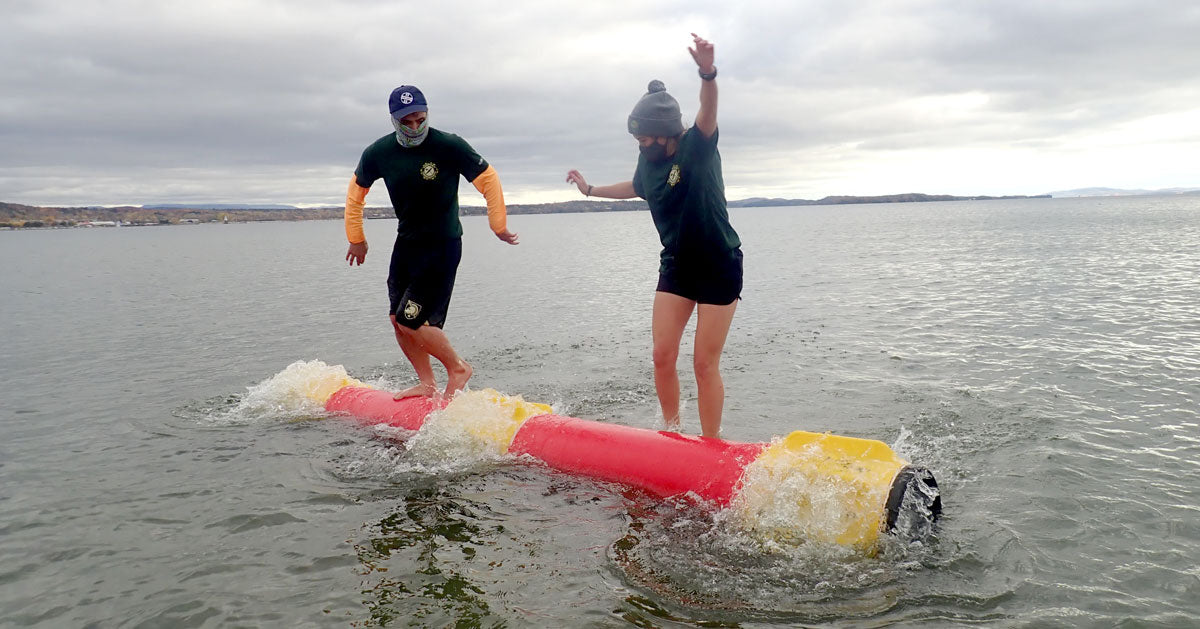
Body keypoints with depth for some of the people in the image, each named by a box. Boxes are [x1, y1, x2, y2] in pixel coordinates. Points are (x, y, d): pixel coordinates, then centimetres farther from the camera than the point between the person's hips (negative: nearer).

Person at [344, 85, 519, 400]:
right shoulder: (378, 153, -4)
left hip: (443, 245, -6)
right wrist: (356, 238, 16)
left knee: (410, 321, -12)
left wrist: (499, 226, -8)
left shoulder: (450, 146, -18)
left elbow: (488, 179, -9)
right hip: (406, 241, 6)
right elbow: (357, 190, 13)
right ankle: (427, 384, 21)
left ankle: (458, 368, 9)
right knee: (397, 319, 6)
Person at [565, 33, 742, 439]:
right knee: (663, 356, 2)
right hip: (675, 267, 6)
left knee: (705, 364, -3)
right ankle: (672, 434, 20)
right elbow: (635, 188, 27)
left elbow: (708, 110, -38)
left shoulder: (697, 147, -15)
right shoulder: (648, 162, 3)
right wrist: (590, 189, 38)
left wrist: (707, 73, -58)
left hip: (719, 268, -6)